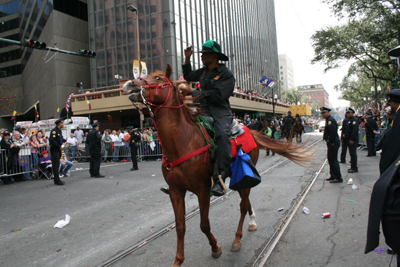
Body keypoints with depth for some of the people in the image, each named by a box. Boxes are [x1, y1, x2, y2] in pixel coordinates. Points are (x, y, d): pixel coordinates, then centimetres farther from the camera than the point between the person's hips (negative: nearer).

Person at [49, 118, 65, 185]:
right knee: (56, 165, -6)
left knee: (57, 165, 13)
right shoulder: (54, 131, -14)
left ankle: (57, 180, 20)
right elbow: (52, 141, -22)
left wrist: (62, 144, 7)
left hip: (59, 150, 9)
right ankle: (57, 181, -2)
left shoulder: (59, 131, 15)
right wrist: (59, 146, -18)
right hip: (54, 150, -9)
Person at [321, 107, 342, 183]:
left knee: (333, 160, -7)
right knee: (330, 159, 16)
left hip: (333, 143, -11)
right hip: (331, 143, 11)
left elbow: (333, 132, -25)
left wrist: (331, 142, -20)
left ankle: (338, 178, -3)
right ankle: (333, 176, 25)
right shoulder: (328, 120, 17)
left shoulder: (330, 120, -15)